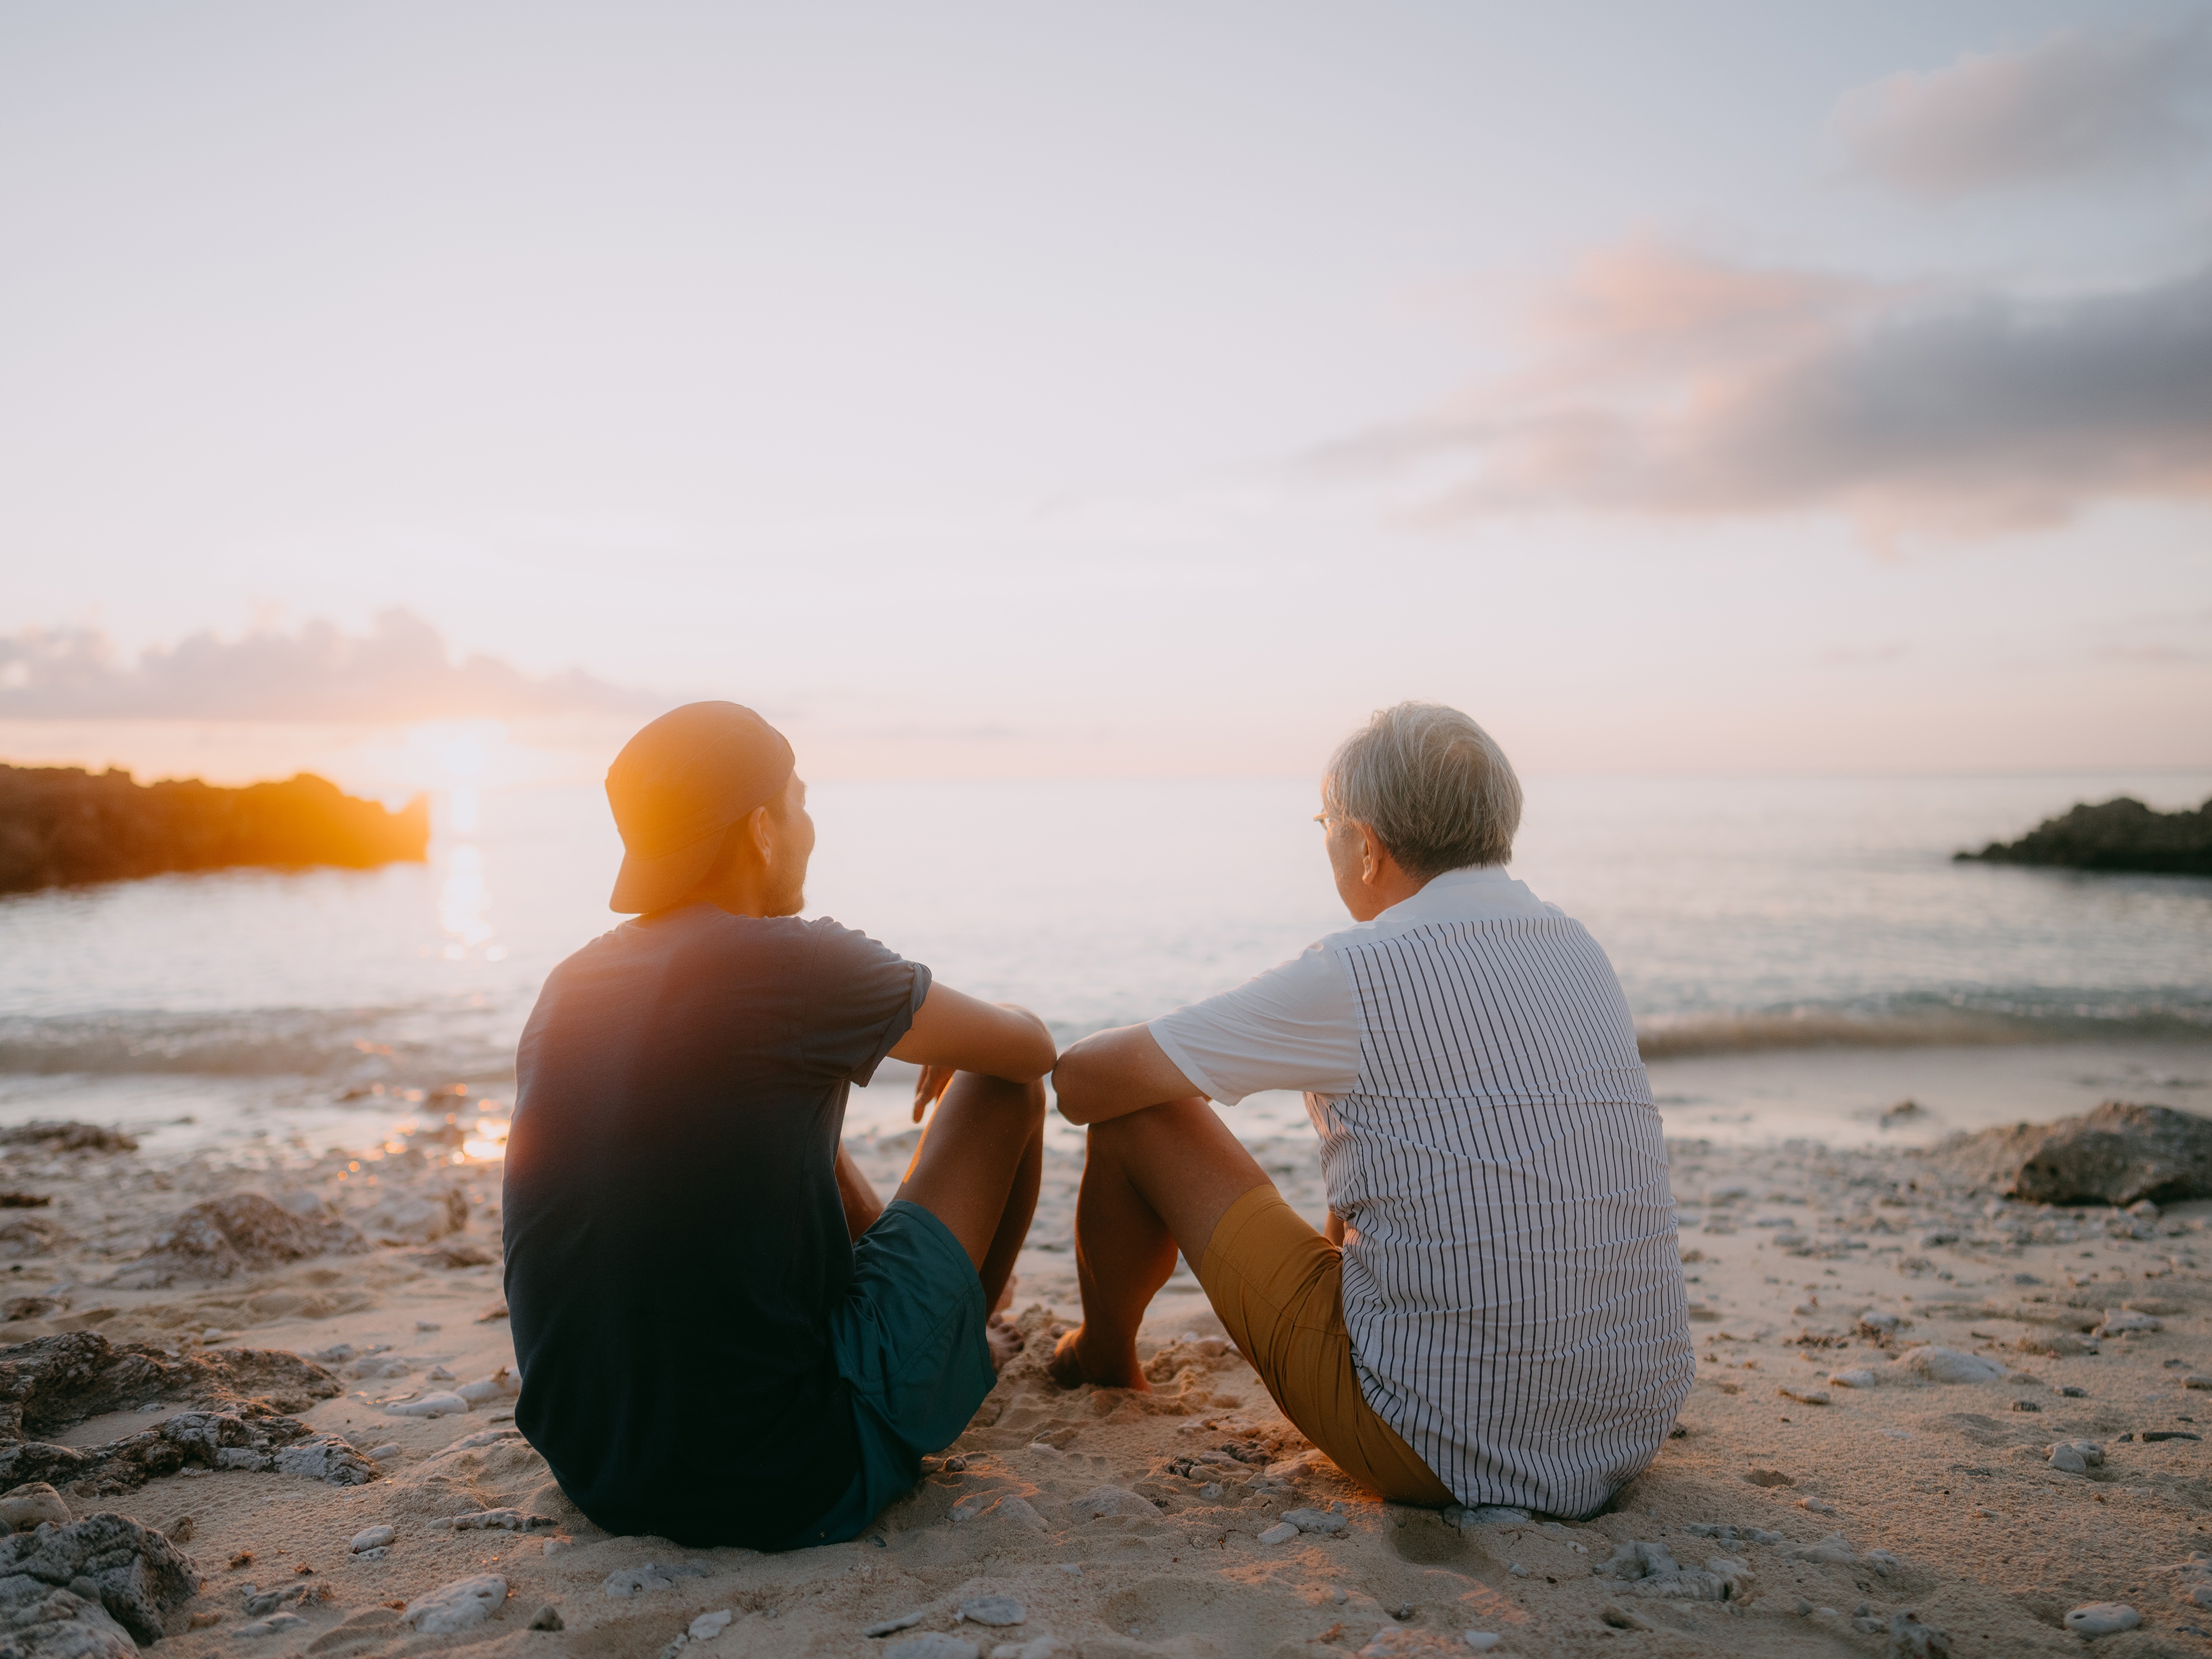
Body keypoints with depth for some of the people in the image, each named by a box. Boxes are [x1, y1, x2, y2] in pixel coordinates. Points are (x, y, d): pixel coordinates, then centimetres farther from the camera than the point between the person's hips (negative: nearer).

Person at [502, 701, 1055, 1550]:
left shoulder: (568, 988, 4)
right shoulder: (796, 963, -17)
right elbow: (1031, 1048, -2)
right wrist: (953, 1034, 21)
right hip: (792, 1486, -7)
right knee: (1003, 1089, 7)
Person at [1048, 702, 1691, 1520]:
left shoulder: (1358, 975, -16)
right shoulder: (1581, 952, 4)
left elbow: (1085, 1081, -8)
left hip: (1436, 1445, -7)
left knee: (1139, 1113, 5)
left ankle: (1104, 1353, 35)